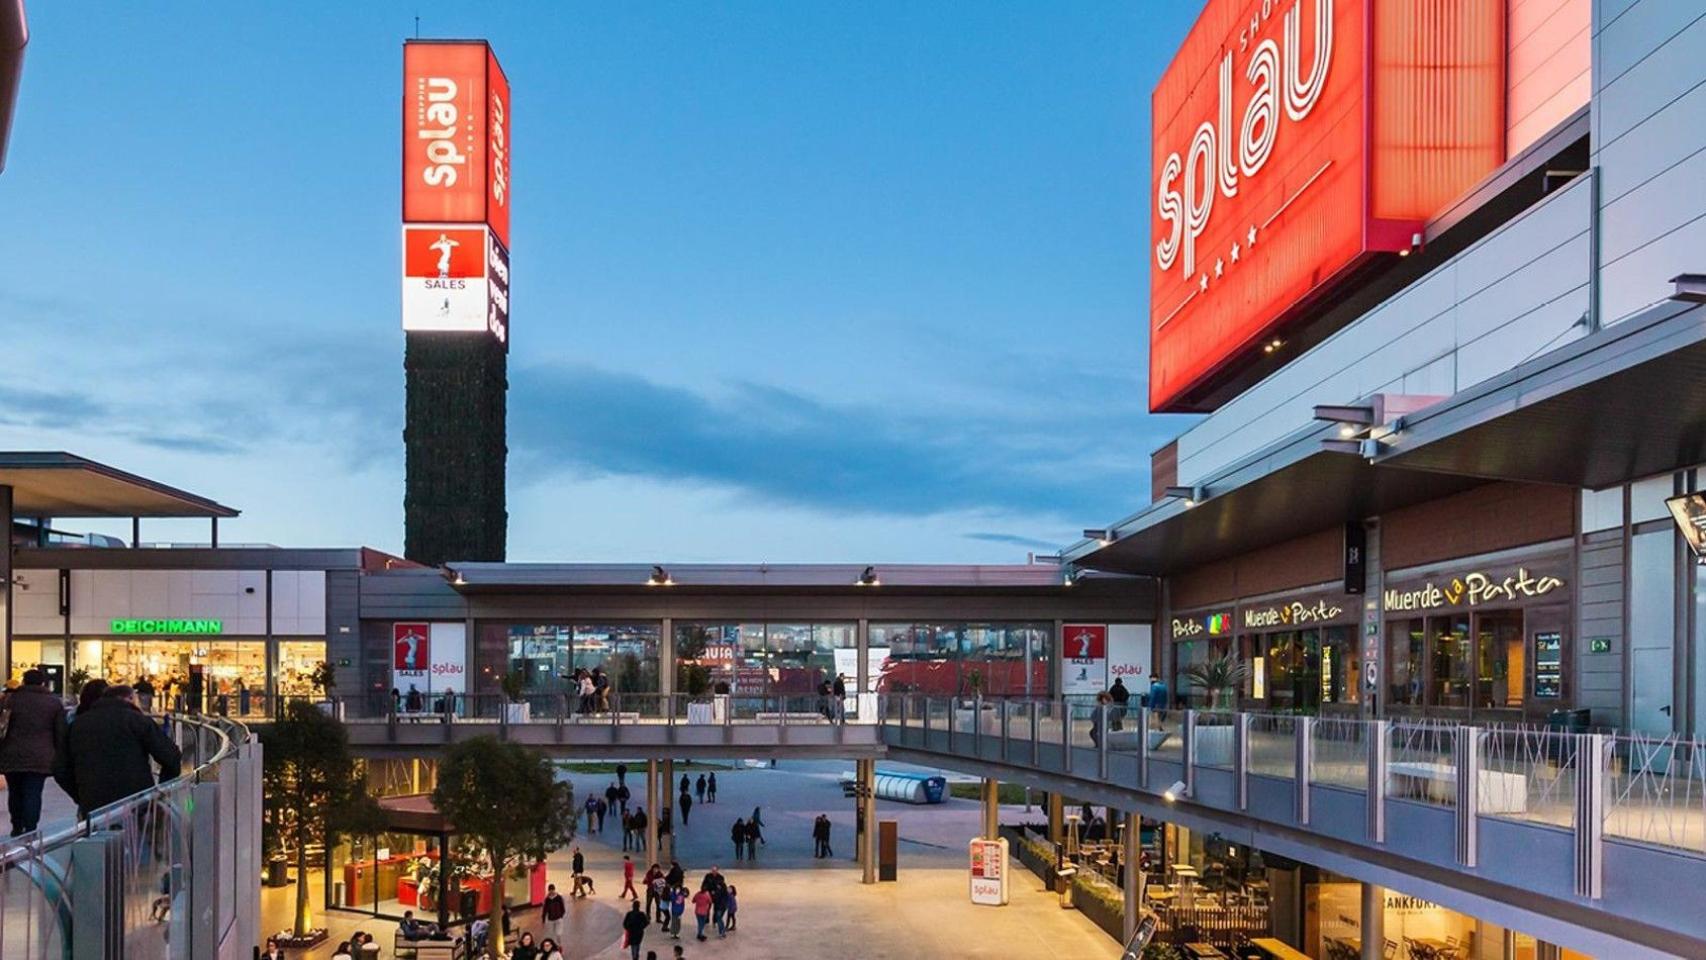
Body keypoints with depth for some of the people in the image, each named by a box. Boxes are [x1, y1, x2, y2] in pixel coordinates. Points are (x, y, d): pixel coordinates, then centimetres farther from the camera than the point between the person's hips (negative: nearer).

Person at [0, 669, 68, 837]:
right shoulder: (54, 703, 4)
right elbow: (61, 733, 4)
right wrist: (59, 756, 10)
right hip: (40, 758, -1)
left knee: (15, 792, 16)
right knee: (33, 793, -1)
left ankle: (17, 827, 24)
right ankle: (30, 829, -8)